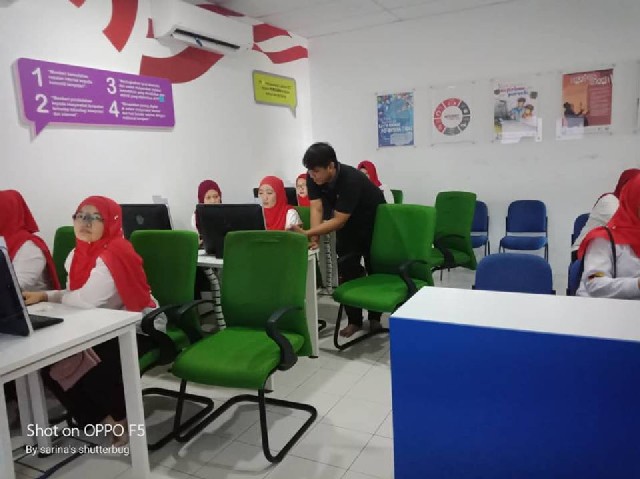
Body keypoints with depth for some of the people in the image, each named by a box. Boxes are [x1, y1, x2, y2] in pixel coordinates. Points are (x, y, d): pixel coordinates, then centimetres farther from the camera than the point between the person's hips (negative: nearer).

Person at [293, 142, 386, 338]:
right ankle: (354, 320, 7)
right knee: (347, 270, -2)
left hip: (373, 221, -4)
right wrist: (314, 237, -35)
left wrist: (306, 233, -42)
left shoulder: (351, 179, -38)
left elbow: (338, 221, -37)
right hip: (347, 224, 5)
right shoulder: (313, 178, -20)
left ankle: (374, 317, 22)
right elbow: (317, 208, -21)